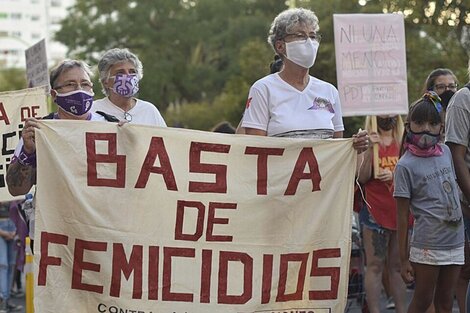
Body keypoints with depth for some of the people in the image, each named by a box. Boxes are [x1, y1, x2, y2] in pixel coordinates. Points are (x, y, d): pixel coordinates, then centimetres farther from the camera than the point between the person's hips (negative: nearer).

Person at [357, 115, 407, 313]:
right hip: (376, 212, -4)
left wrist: (393, 175, -9)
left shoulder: (404, 142, 10)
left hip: (401, 212, 4)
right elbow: (362, 178, -9)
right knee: (375, 266, -3)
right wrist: (371, 149, -21)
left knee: (397, 266, 9)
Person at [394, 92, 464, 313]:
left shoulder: (445, 152, 6)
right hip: (427, 246, -5)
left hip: (455, 243, 5)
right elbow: (402, 216, -8)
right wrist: (404, 259, -8)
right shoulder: (406, 166, -9)